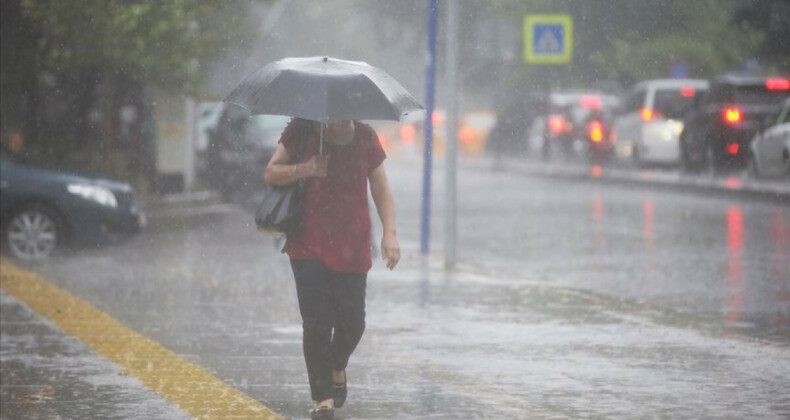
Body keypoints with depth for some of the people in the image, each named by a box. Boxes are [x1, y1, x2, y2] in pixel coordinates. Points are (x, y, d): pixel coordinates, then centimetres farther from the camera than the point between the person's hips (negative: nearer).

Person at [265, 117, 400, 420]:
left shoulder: (365, 137, 3)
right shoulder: (301, 131, -2)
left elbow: (381, 189, 7)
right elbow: (271, 173, 2)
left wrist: (390, 233, -4)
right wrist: (305, 169, -16)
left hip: (352, 246, 2)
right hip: (308, 245, -2)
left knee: (352, 321, 1)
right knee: (316, 322, -9)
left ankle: (337, 368, 34)